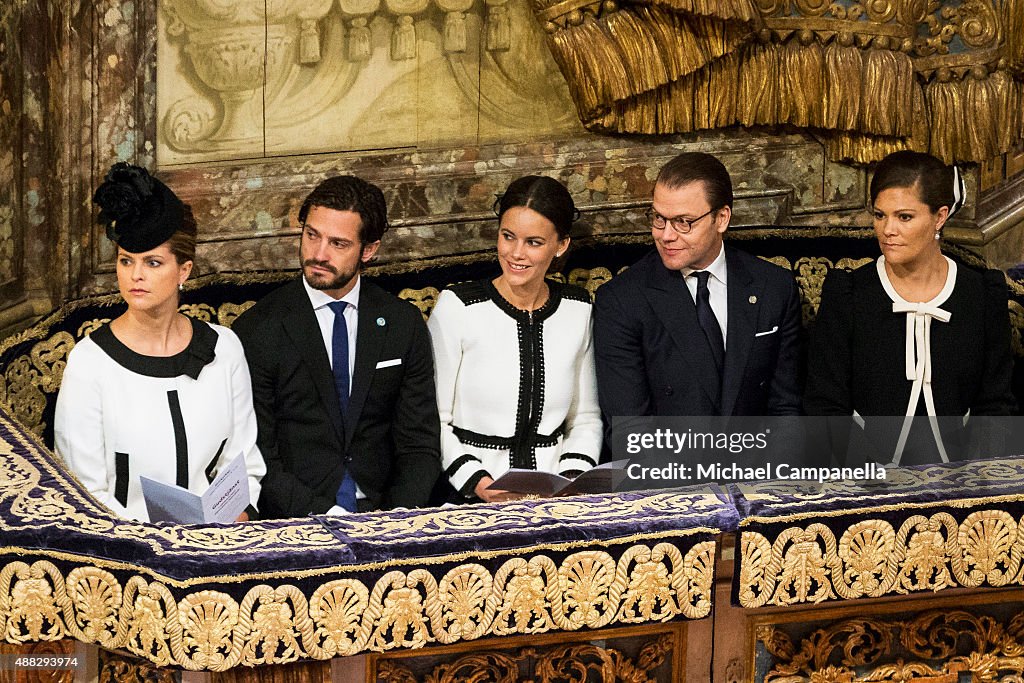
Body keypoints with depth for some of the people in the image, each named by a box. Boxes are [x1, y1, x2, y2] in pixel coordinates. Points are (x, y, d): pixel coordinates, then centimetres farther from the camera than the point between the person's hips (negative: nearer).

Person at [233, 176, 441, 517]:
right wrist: (321, 514, -17)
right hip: (294, 520, -2)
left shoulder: (404, 324, 8)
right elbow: (257, 457, -5)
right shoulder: (257, 329, -1)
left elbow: (420, 445, 8)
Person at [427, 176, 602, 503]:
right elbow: (433, 421, 0)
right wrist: (477, 482, -14)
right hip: (470, 501, -3)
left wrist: (573, 479, 0)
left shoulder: (578, 309, 9)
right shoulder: (457, 307, -2)